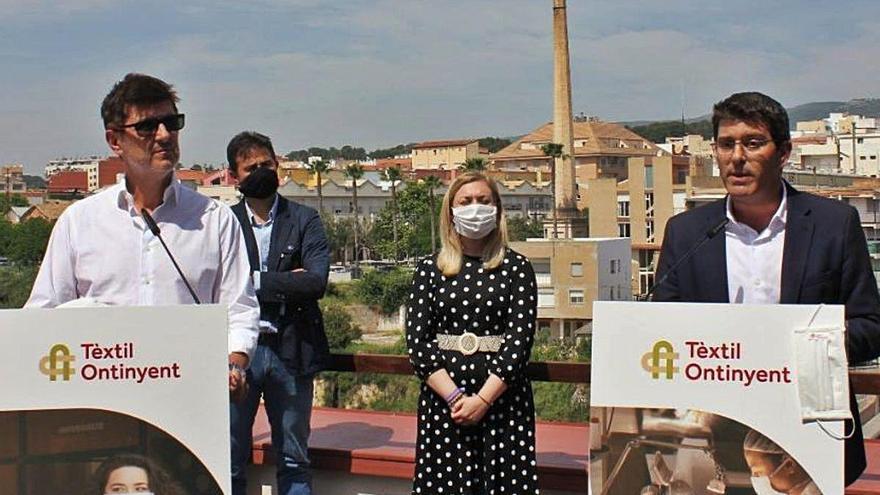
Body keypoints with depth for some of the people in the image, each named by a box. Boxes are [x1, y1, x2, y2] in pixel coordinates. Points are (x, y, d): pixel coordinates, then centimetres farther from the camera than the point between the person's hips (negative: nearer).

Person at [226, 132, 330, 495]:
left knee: (294, 461, 10)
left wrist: (256, 281, -11)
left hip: (290, 352, 0)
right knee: (229, 459, 6)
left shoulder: (304, 220, 4)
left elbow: (317, 282, -10)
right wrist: (286, 283, -11)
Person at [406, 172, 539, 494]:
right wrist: (454, 396, -11)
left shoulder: (516, 268, 2)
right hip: (441, 399, 1)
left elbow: (520, 338, -6)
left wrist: (482, 400, -14)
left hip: (502, 398, -1)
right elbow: (417, 341, 0)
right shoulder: (429, 270, 7)